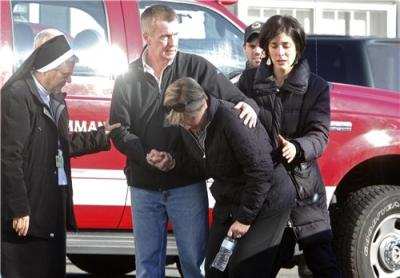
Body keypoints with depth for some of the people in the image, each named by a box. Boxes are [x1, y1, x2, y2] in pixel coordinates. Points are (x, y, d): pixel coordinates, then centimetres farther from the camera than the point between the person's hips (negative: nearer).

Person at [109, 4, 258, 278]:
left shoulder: (196, 68, -2)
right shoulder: (129, 78, 3)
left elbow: (233, 98, 2)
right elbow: (119, 130, 2)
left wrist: (248, 106, -22)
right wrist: (146, 155, -16)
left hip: (188, 184, -2)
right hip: (144, 188, 2)